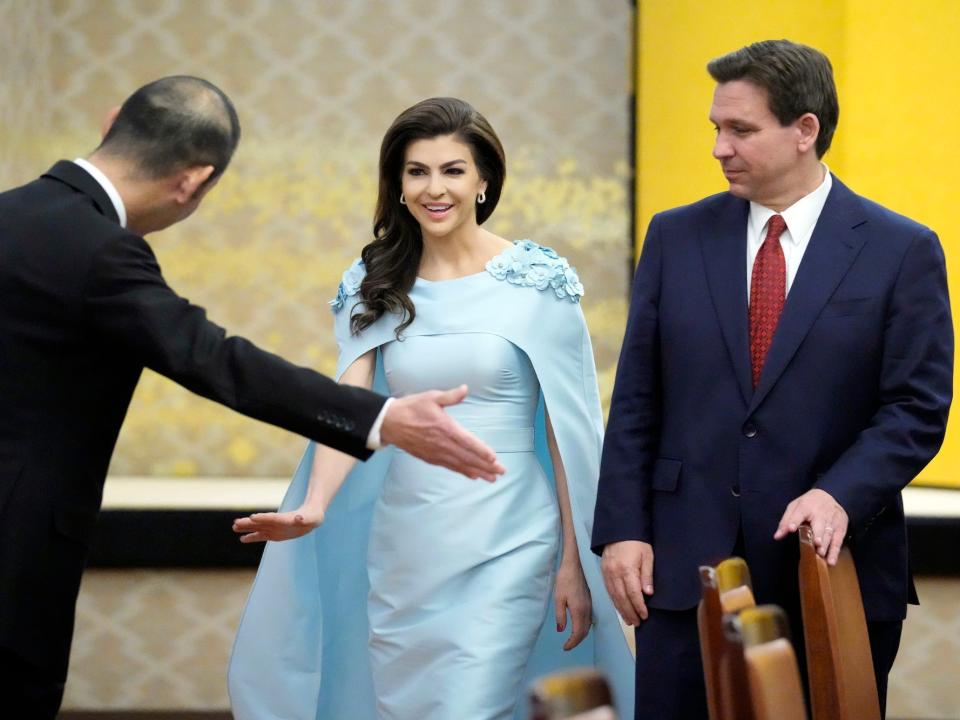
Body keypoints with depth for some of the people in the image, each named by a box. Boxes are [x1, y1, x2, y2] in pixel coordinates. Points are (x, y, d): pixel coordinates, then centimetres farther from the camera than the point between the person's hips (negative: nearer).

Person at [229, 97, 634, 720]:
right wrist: (314, 506, -25)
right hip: (403, 546, 4)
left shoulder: (537, 279, -4)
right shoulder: (375, 285, 6)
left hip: (504, 547, -4)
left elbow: (569, 425, -3)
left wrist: (574, 563, -5)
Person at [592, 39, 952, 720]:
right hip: (685, 565, 2)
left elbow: (918, 408, -4)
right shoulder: (676, 237, 7)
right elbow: (636, 400, 7)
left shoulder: (902, 251, -1)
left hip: (832, 568, -2)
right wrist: (622, 529, -1)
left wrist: (841, 495, -19)